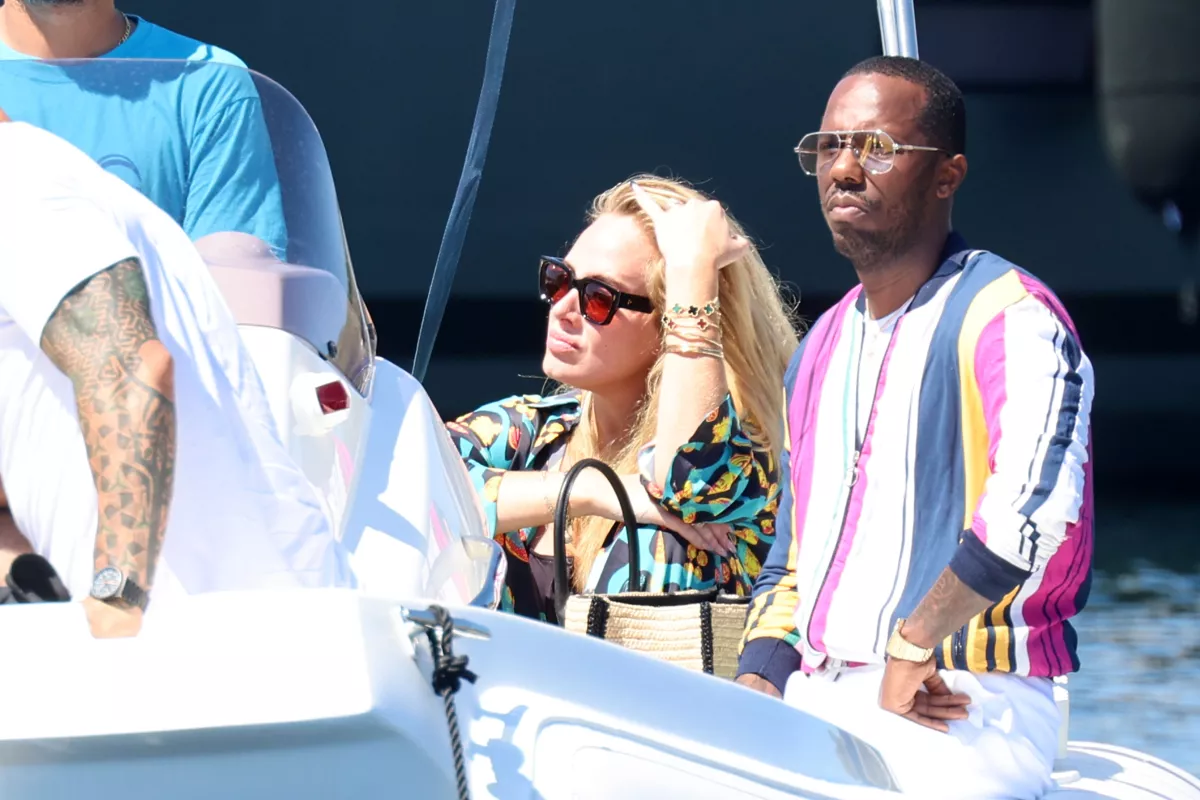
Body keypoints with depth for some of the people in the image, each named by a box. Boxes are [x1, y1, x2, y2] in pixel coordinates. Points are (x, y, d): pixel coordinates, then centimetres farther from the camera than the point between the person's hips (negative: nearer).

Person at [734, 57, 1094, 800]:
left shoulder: (1011, 315, -5)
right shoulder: (822, 348, 21)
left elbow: (1036, 502, -23)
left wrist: (915, 644, -20)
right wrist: (758, 683, 9)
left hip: (957, 714, -8)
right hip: (814, 703, 8)